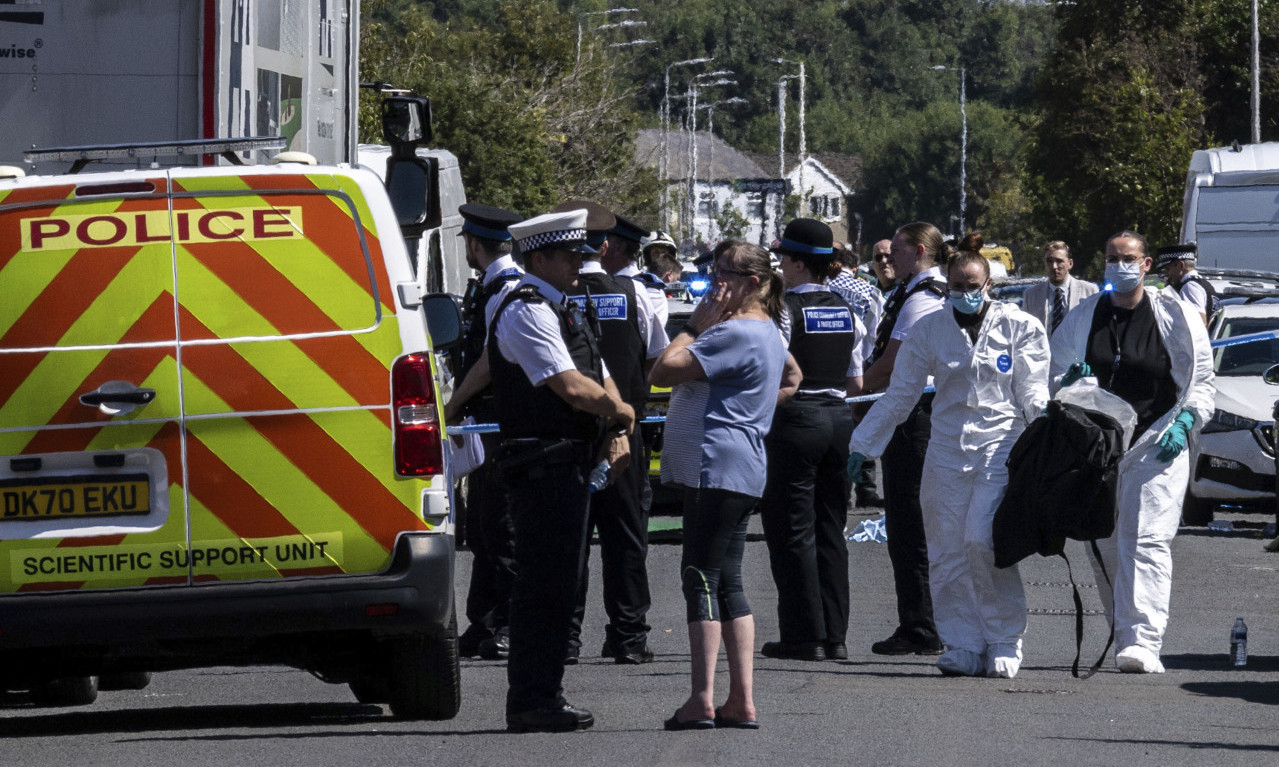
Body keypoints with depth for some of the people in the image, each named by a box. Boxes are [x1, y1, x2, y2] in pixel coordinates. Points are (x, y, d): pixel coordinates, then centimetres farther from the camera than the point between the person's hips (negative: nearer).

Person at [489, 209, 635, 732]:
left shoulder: (560, 311, 20)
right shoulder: (526, 312, -13)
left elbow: (600, 380, 23)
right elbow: (572, 387, -20)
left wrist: (617, 434, 5)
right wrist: (622, 413, -4)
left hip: (569, 465, 10)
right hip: (542, 463, -10)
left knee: (557, 580, 14)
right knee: (545, 581, -10)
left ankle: (539, 696, 20)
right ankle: (532, 702, -9)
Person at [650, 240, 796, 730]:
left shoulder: (735, 333, -15)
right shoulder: (766, 331, 18)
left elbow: (662, 372, -19)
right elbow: (792, 379, 38)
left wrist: (694, 326, -8)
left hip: (717, 466, -10)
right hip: (738, 472, 10)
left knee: (701, 578, -9)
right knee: (727, 582, 10)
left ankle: (702, 701, -13)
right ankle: (741, 702, 8)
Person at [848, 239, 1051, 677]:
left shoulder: (1018, 327, 5)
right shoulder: (931, 330, 10)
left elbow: (1032, 394, 6)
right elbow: (900, 394, 16)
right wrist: (861, 444, 13)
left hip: (1001, 446, -3)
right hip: (947, 449, 3)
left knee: (983, 541, -18)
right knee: (947, 553, -1)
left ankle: (1004, 644, -6)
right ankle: (964, 649, 4)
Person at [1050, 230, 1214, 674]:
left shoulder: (1176, 317, 2)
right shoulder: (1082, 320, 11)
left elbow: (1202, 383, 6)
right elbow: (1052, 379, 18)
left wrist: (1184, 423, -11)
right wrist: (1068, 384, -6)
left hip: (1158, 445, -4)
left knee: (1146, 541, -16)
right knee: (1105, 548, 7)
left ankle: (1143, 643, -23)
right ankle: (1125, 635, 19)